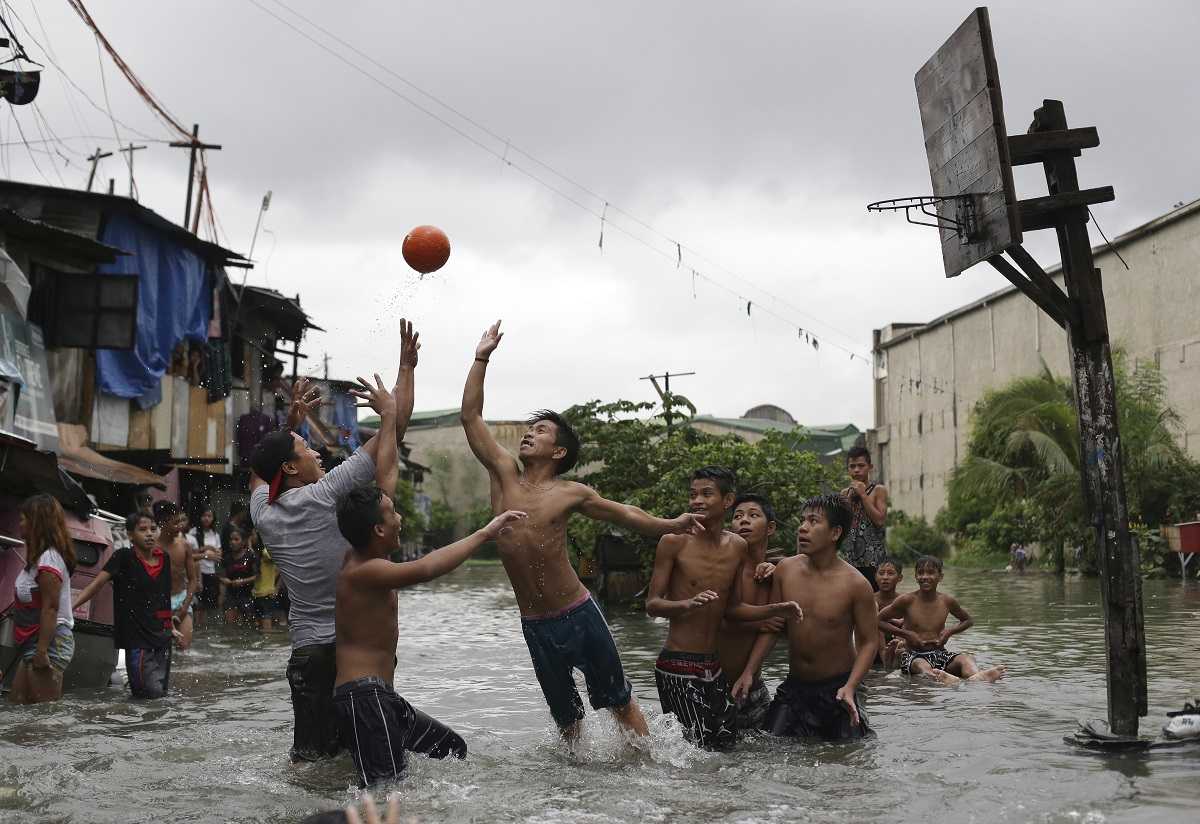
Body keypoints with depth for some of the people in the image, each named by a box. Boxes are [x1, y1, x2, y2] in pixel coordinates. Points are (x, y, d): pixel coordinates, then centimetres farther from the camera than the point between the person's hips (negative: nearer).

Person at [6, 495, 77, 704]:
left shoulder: (48, 558, -15)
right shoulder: (40, 556, 16)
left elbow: (50, 608, -21)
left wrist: (42, 650, -23)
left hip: (49, 642, -11)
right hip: (34, 643, 11)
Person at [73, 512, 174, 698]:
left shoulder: (164, 558, 6)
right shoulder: (124, 557, -9)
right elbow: (97, 583, -15)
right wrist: (71, 606, -25)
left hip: (162, 637, 6)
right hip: (137, 638, -6)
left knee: (161, 693, 10)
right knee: (152, 693, -11)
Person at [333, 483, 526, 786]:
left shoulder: (359, 557, 11)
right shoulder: (364, 571, -18)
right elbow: (424, 569, -34)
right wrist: (484, 534, -29)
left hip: (382, 697, 11)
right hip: (363, 696, -11)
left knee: (452, 749, 19)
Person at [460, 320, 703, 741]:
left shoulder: (570, 494, -4)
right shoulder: (504, 474, 1)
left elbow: (623, 513, 7)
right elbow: (471, 417, 0)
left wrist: (672, 525, -5)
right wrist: (481, 360, -3)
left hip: (579, 614, -2)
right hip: (535, 626, 3)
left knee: (619, 701, 8)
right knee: (565, 716, 12)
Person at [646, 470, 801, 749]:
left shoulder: (738, 547, 7)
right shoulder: (674, 541, -9)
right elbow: (652, 604, -9)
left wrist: (775, 610, 1)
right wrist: (688, 604, -27)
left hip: (713, 666, 6)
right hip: (677, 665, -6)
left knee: (727, 742, 10)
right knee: (696, 745, -8)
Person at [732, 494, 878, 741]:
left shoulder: (855, 584, -15)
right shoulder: (786, 570, -4)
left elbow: (869, 641, -9)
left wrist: (850, 687, -22)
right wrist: (749, 672, -1)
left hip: (838, 687, -3)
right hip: (794, 686, 3)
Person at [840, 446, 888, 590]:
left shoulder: (878, 490, 0)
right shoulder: (845, 493, 13)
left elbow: (880, 520, -11)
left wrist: (863, 495, -9)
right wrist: (849, 498, -3)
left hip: (873, 556, -4)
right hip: (851, 556, 4)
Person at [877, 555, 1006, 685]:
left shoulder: (947, 601, 7)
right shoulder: (907, 601, -1)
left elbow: (969, 620, 25)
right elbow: (878, 621, 5)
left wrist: (950, 631, 6)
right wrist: (905, 633, -4)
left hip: (941, 654, 4)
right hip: (914, 655, -4)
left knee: (965, 659, -27)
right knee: (922, 665, -39)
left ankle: (976, 677, -64)